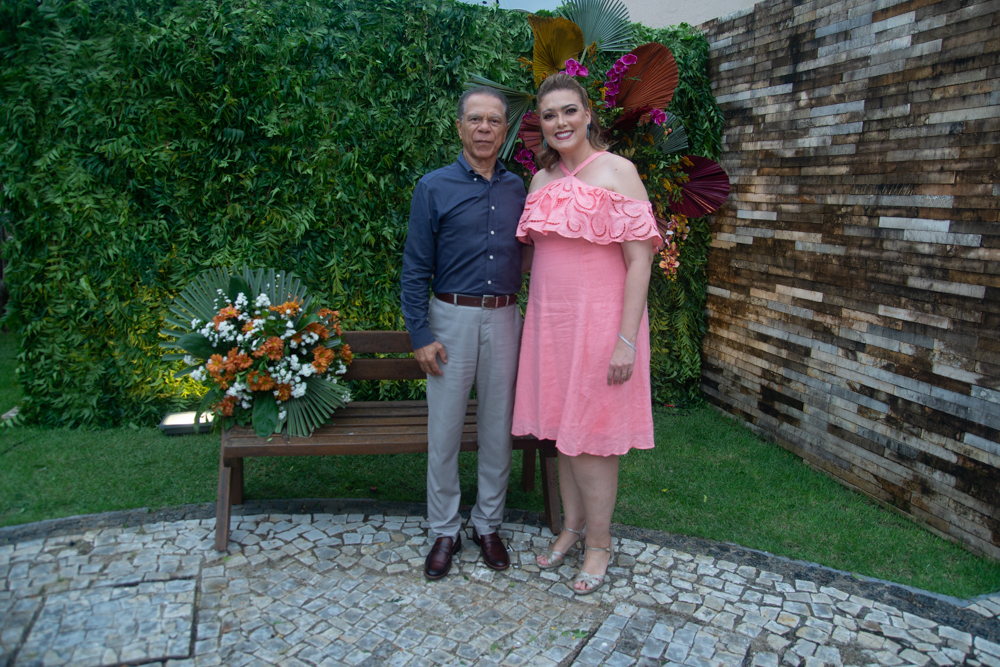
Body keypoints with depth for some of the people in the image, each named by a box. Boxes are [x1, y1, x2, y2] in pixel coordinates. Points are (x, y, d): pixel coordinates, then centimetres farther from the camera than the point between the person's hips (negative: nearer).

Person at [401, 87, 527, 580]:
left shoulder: (518, 190, 9)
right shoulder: (434, 188, 0)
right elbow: (415, 269, -3)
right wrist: (420, 335, -9)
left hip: (505, 320, 3)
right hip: (452, 318, -2)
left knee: (498, 428, 10)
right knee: (444, 431, 3)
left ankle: (488, 525, 27)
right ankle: (444, 531, 21)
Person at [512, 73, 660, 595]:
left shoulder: (616, 171, -8)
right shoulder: (541, 179, 11)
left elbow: (639, 260, -13)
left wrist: (627, 340, -18)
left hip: (599, 320, -5)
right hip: (549, 320, 6)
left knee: (592, 434, 2)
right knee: (562, 428, 13)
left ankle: (599, 542, 21)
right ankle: (571, 525, 32)